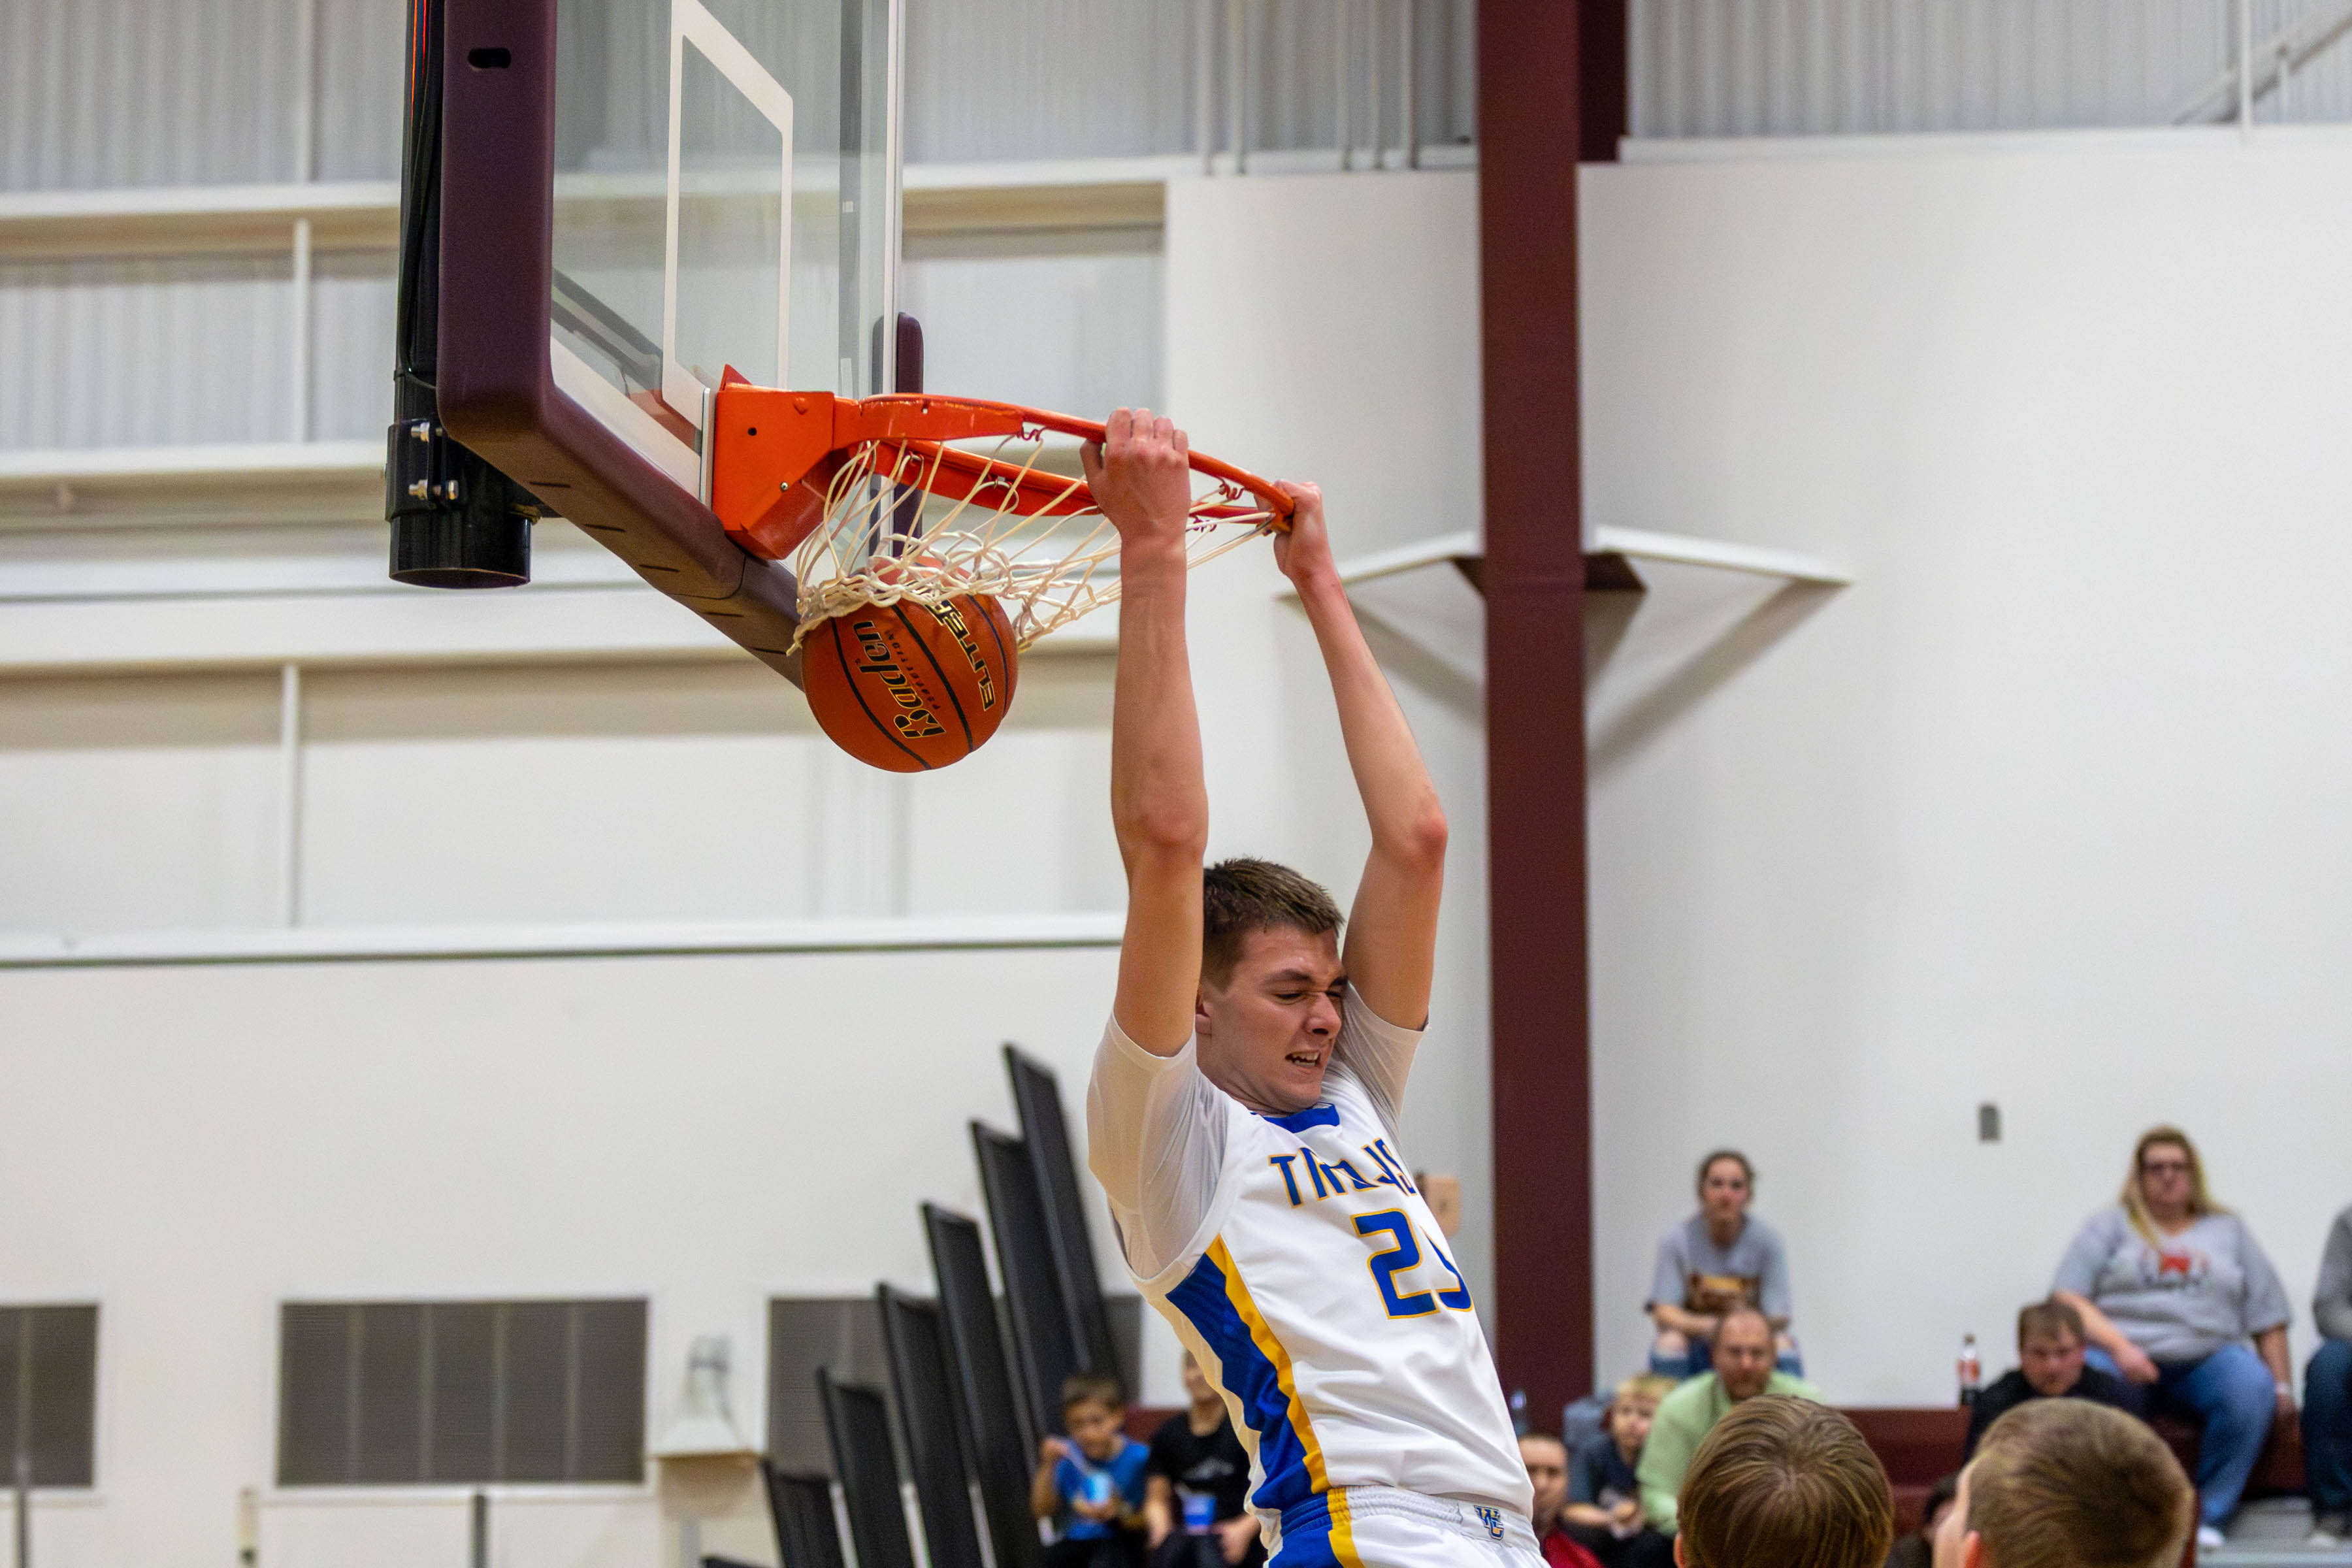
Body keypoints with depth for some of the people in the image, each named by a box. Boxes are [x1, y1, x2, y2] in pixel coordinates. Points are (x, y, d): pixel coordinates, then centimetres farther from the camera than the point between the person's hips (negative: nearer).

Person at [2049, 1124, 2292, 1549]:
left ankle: (2209, 1516, -21)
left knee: (2253, 1388, -32)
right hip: (2124, 1355, -2)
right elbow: (2067, 1300, 3)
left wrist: (2282, 1386, 5)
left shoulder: (2228, 1230, 22)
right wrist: (2119, 1346, -13)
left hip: (2206, 1358, 2)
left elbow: (2268, 1314, 17)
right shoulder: (2110, 1226, 16)